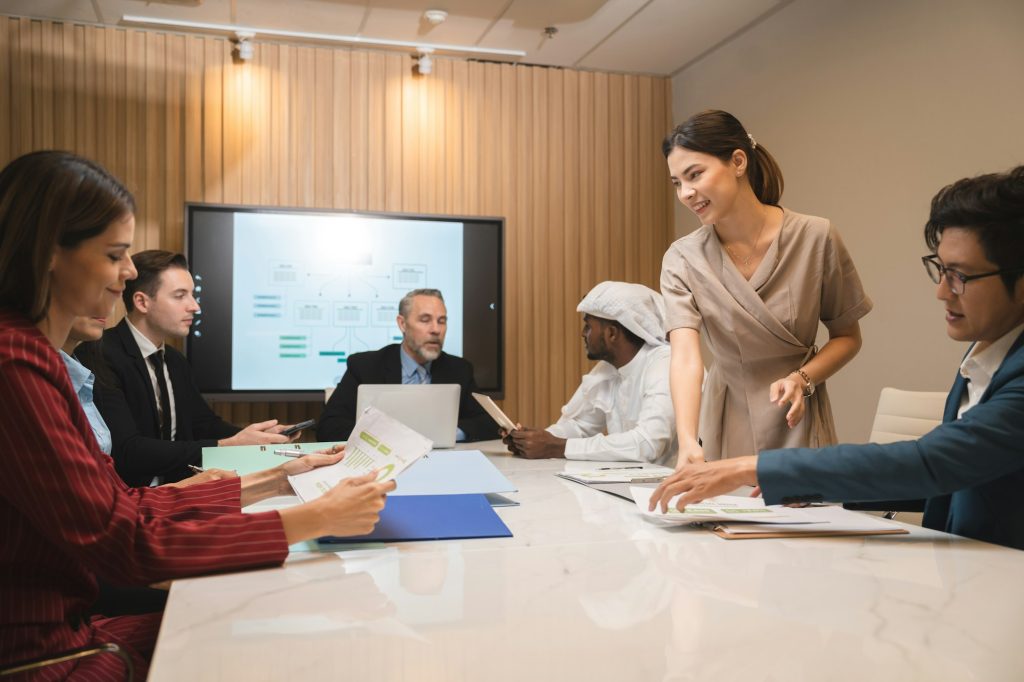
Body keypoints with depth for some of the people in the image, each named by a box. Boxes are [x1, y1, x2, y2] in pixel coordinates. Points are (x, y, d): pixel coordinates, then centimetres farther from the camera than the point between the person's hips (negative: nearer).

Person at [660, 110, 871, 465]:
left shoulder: (815, 238, -12)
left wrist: (802, 379, -18)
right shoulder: (682, 259, -10)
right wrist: (687, 442, -39)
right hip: (724, 428, 1)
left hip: (795, 425, 0)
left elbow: (848, 336, 0)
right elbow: (685, 355, -23)